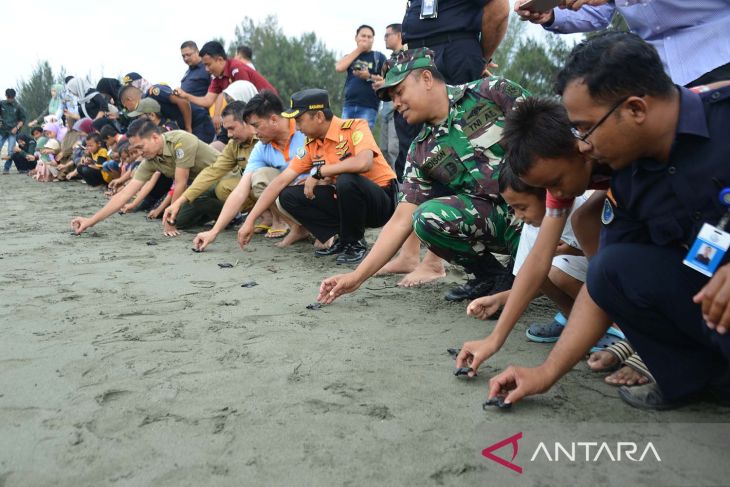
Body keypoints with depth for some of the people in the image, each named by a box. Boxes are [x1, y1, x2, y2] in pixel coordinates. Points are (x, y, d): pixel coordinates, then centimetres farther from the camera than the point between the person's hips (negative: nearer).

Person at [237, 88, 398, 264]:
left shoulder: (354, 127, -17)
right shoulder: (311, 146, 1)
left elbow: (364, 163, -37)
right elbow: (280, 182, 0)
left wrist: (319, 172, -26)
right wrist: (250, 220, -4)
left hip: (381, 201, -6)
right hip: (345, 199, 6)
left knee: (346, 180, -37)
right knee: (289, 196, -5)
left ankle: (356, 243, -12)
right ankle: (341, 239, -2)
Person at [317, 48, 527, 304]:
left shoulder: (492, 92, -5)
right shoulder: (421, 153, 5)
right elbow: (401, 221, 3)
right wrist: (357, 276, -1)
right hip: (493, 214, 4)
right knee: (427, 218, -20)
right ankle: (493, 277, 3)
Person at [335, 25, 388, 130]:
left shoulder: (379, 57, 7)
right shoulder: (351, 57, 18)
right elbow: (339, 68, -4)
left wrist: (369, 76, -15)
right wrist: (358, 50, 0)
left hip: (368, 107, -4)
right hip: (349, 105, 4)